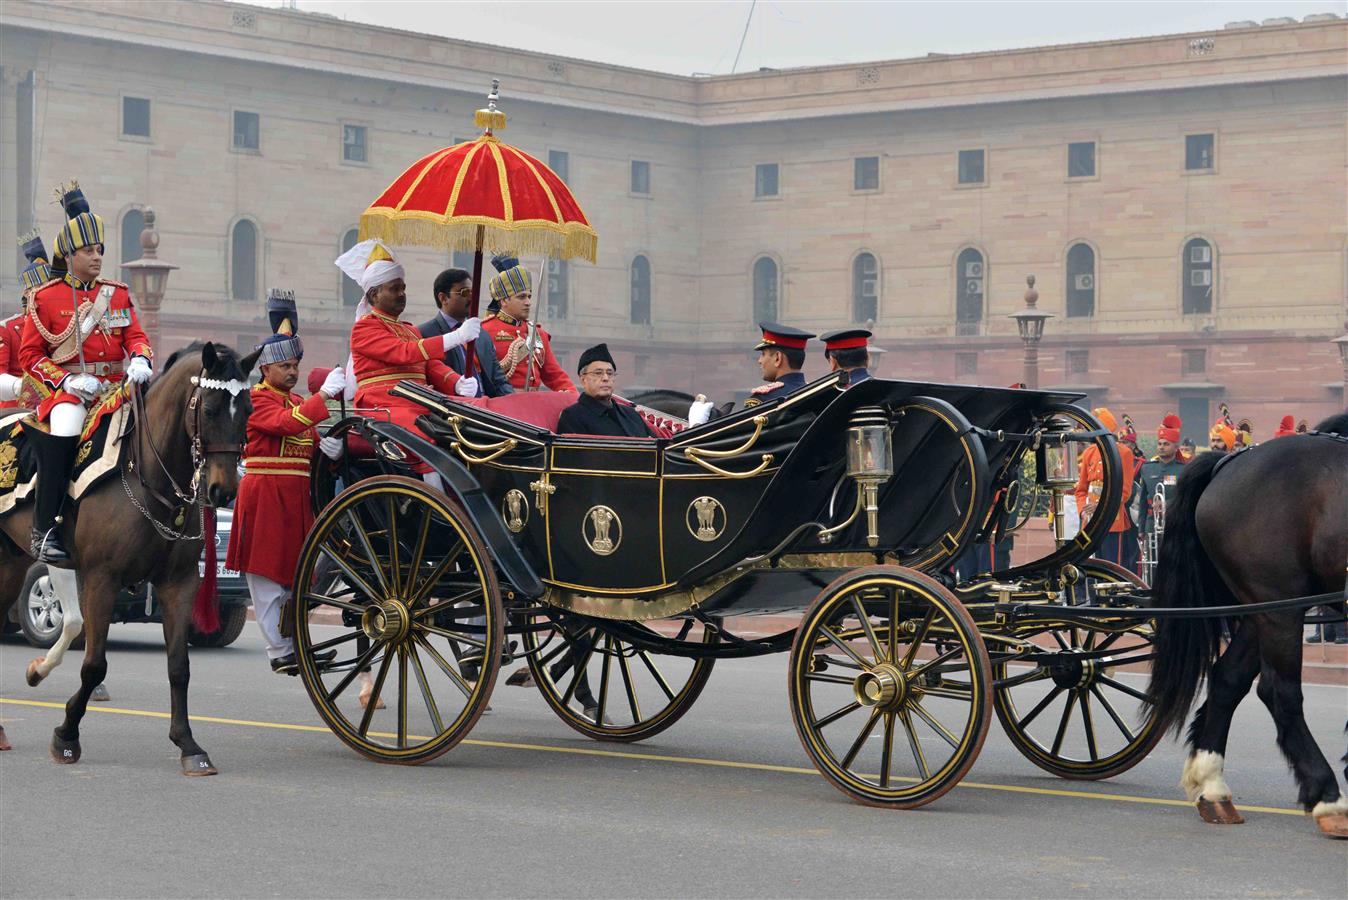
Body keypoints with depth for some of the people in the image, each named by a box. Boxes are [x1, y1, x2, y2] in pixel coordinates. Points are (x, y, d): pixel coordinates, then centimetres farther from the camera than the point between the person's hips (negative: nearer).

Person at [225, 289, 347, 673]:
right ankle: (280, 652, -5)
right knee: (267, 574, -5)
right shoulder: (257, 399, -7)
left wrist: (324, 444, -3)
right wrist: (325, 394, -29)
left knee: (294, 572, 9)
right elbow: (285, 424, -24)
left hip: (296, 495, 8)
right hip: (264, 493, -8)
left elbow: (305, 437, 21)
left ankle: (297, 645, 13)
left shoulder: (296, 400, 20)